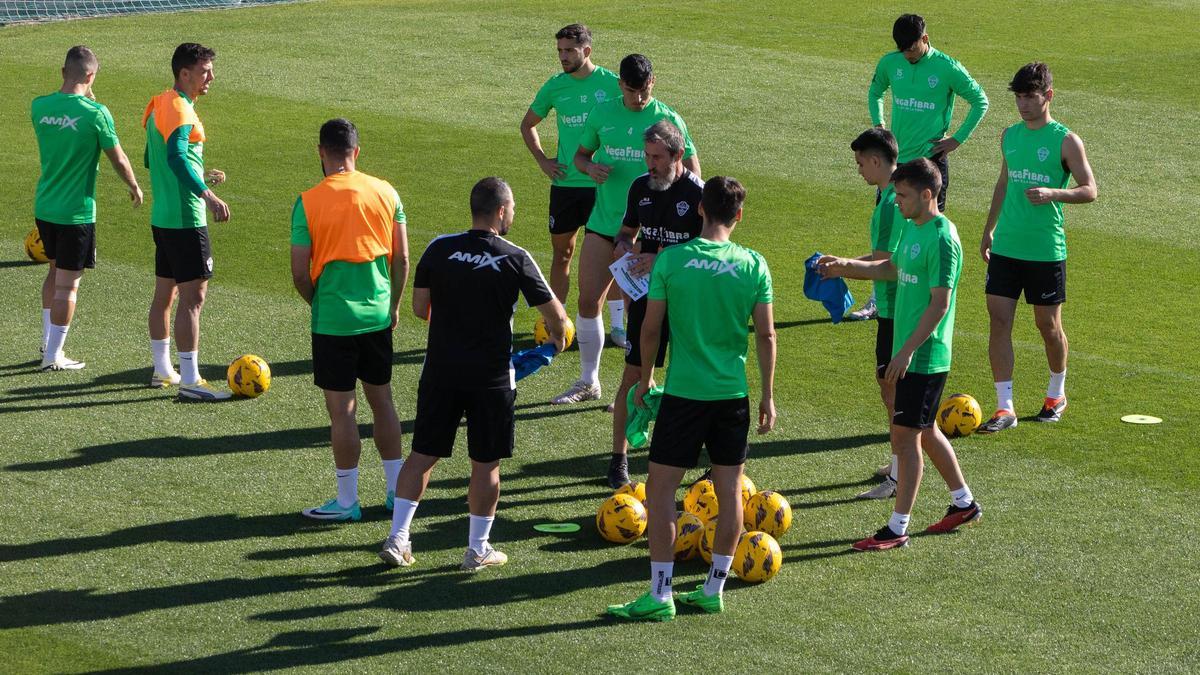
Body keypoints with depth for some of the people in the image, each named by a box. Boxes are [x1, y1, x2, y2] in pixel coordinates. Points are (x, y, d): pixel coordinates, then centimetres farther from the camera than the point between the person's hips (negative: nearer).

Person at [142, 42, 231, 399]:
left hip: (162, 217, 10)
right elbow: (177, 157, -34)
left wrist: (201, 177, 29)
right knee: (193, 297, -8)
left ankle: (163, 370, 26)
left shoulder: (160, 104, 13)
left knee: (165, 293, 17)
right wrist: (207, 195, -43)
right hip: (185, 219, -10)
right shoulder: (179, 109, -17)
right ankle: (190, 381, -7)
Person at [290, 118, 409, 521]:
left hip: (333, 319, -4)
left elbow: (299, 273, -10)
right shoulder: (385, 193, -1)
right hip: (377, 315, 4)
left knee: (342, 409, 3)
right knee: (382, 400, 16)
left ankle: (347, 501, 9)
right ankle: (397, 490, 24)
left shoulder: (308, 203, -12)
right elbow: (402, 258, 4)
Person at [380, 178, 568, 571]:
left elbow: (420, 309, 5)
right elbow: (554, 314, -3)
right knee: (486, 463, 8)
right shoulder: (515, 259, -10)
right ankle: (478, 549, 15)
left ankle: (397, 538, 9)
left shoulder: (439, 249, -2)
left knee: (423, 454, 11)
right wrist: (557, 337, 19)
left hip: (440, 372, 3)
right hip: (491, 375, -3)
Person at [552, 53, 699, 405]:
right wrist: (591, 167, -8)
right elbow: (581, 154, 16)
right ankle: (588, 382, 18)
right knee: (588, 300, 3)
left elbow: (692, 172, -2)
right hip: (602, 222, 4)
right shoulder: (602, 114, 5)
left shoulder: (668, 119, -5)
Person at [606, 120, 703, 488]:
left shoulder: (699, 194, -12)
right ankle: (619, 456, 8)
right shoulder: (641, 187, 3)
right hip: (646, 294, 3)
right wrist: (623, 245, -8)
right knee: (633, 375, 1)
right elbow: (627, 231, 17)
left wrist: (661, 260, -24)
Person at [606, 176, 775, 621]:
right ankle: (713, 591, 18)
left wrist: (646, 376, 12)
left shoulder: (671, 259, -8)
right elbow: (766, 335, 1)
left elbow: (650, 327, -4)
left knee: (660, 488, 3)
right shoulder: (753, 265, -3)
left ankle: (659, 596, 1)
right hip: (733, 393, 3)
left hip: (684, 392, -3)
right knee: (729, 491, 12)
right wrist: (767, 396, 11)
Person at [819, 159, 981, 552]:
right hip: (909, 351, 9)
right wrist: (847, 266, 14)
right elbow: (893, 269, 26)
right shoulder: (913, 227, 10)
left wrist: (908, 350, -23)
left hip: (924, 356, -9)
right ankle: (963, 503, 33)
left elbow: (940, 303, -22)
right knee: (924, 431, 18)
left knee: (906, 434, -5)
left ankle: (897, 529, 0)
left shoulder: (942, 239, -19)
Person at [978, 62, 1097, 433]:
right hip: (1005, 246, 4)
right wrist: (989, 229, 22)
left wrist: (1052, 193, -25)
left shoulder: (1066, 141, -8)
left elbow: (1089, 190, -8)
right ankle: (1004, 408, -1)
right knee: (999, 320, -4)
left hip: (1046, 250, -4)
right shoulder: (1009, 135, 9)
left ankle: (1056, 395, 31)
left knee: (1048, 323, 7)